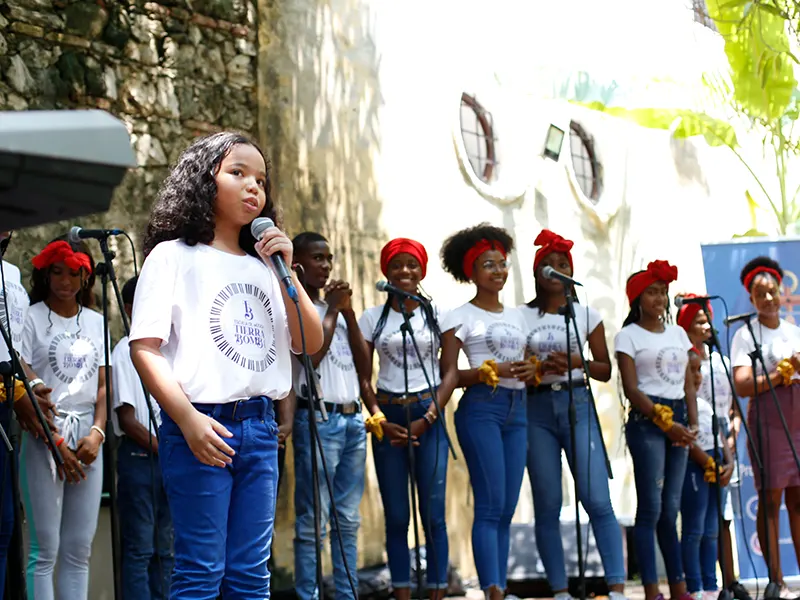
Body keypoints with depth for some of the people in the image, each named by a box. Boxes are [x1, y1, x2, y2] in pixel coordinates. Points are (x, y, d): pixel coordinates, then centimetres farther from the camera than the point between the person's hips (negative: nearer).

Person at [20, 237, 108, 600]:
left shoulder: (96, 322, 13)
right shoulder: (32, 319, -2)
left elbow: (103, 387, 11)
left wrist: (97, 432, -6)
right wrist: (55, 442, -14)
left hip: (87, 439, 5)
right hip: (44, 437, -5)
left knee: (79, 549, 5)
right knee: (45, 549, -7)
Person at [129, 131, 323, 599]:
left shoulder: (262, 267, 18)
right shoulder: (174, 256, 1)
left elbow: (311, 342, 13)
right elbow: (144, 348, -7)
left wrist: (285, 272, 1)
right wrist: (187, 418, -19)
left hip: (259, 427, 6)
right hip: (201, 428, -6)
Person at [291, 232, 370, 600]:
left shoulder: (334, 307, 18)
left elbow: (363, 366, 11)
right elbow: (310, 357, -17)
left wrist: (348, 312, 3)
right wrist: (332, 310, -8)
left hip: (353, 418, 7)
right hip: (317, 420, -7)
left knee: (348, 519, 7)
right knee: (312, 520, -7)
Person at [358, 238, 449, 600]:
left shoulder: (437, 315, 5)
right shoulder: (372, 318, 7)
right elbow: (363, 378, 5)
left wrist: (427, 420, -9)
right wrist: (380, 420, -8)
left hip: (429, 415, -1)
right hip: (388, 416, 1)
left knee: (433, 512, -5)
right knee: (396, 515, 2)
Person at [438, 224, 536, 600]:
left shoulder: (517, 317, 19)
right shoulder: (461, 317, 0)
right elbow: (449, 374, -6)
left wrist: (532, 370, -1)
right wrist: (490, 372, -21)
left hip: (517, 410, 6)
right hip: (481, 408, -6)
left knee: (507, 509, 4)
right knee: (490, 505, -13)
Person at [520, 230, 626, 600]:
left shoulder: (587, 315, 9)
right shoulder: (521, 317, 7)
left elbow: (605, 370, 10)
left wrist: (577, 362, -8)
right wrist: (539, 368, -12)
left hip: (577, 404, 0)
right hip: (537, 409, 0)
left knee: (597, 500, -11)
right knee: (547, 506, -1)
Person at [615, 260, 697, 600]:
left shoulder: (678, 333, 15)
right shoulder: (628, 335, -1)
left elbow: (688, 384, 14)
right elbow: (631, 389, -8)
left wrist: (692, 424, -1)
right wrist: (665, 422, -14)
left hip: (678, 420, 5)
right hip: (646, 422, -5)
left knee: (671, 509, 7)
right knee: (651, 508, -8)